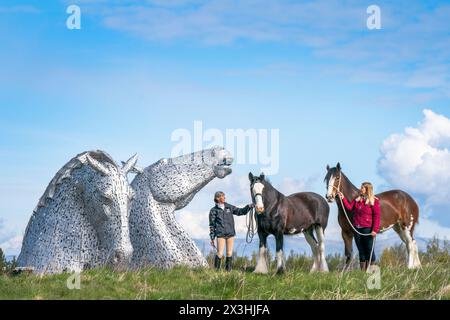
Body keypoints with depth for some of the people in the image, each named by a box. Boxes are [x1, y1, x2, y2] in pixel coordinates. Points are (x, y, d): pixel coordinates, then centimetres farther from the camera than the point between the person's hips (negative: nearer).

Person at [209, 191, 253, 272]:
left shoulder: (229, 207, 10)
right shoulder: (214, 211, 0)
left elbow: (240, 212, 13)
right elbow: (212, 225, 2)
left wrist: (249, 207, -4)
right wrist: (212, 238, 0)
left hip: (230, 233, 3)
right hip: (220, 234, -3)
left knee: (229, 254, 4)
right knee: (220, 254, -8)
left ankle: (228, 270, 10)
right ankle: (216, 270, 3)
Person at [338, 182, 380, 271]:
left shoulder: (374, 201, -6)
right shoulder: (357, 199, 13)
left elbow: (376, 216, -11)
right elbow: (349, 208, 8)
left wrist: (375, 230, -18)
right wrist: (343, 199, -1)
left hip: (367, 229, -6)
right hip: (357, 228, 6)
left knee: (369, 250, -1)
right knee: (361, 250, 11)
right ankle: (363, 271, 16)